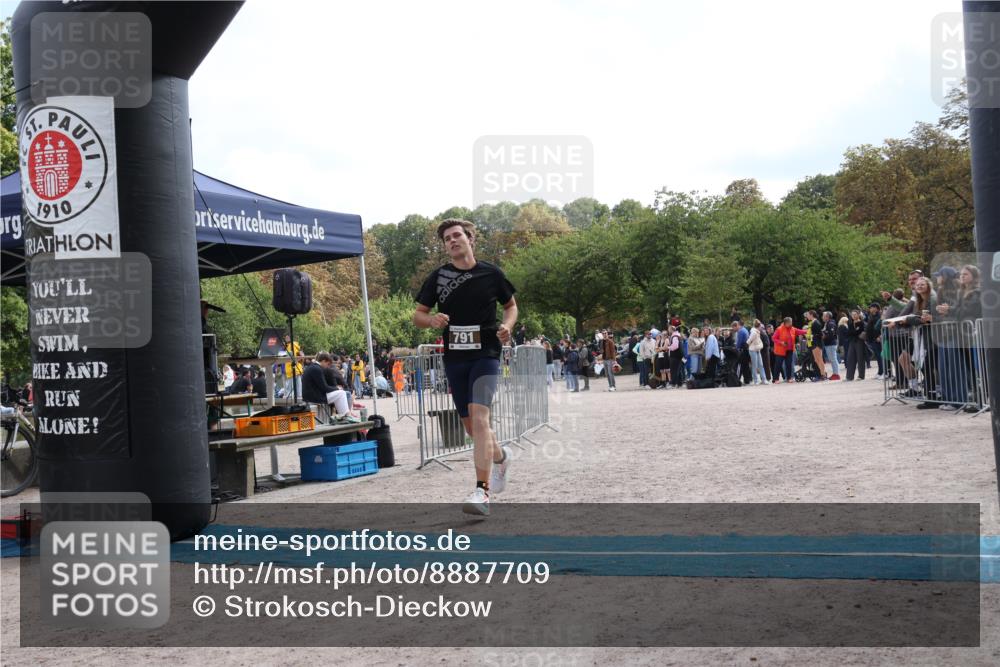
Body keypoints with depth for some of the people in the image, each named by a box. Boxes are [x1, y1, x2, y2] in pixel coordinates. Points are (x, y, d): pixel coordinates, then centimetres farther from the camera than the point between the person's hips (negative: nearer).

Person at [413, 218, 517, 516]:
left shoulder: (491, 274, 1)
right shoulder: (438, 277, 4)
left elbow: (511, 305, 15)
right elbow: (418, 315, 9)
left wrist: (507, 325, -6)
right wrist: (432, 320, -14)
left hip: (486, 355, -3)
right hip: (454, 358, 3)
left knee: (479, 418, -21)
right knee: (471, 426, 11)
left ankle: (482, 492, -21)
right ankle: (500, 457, 43)